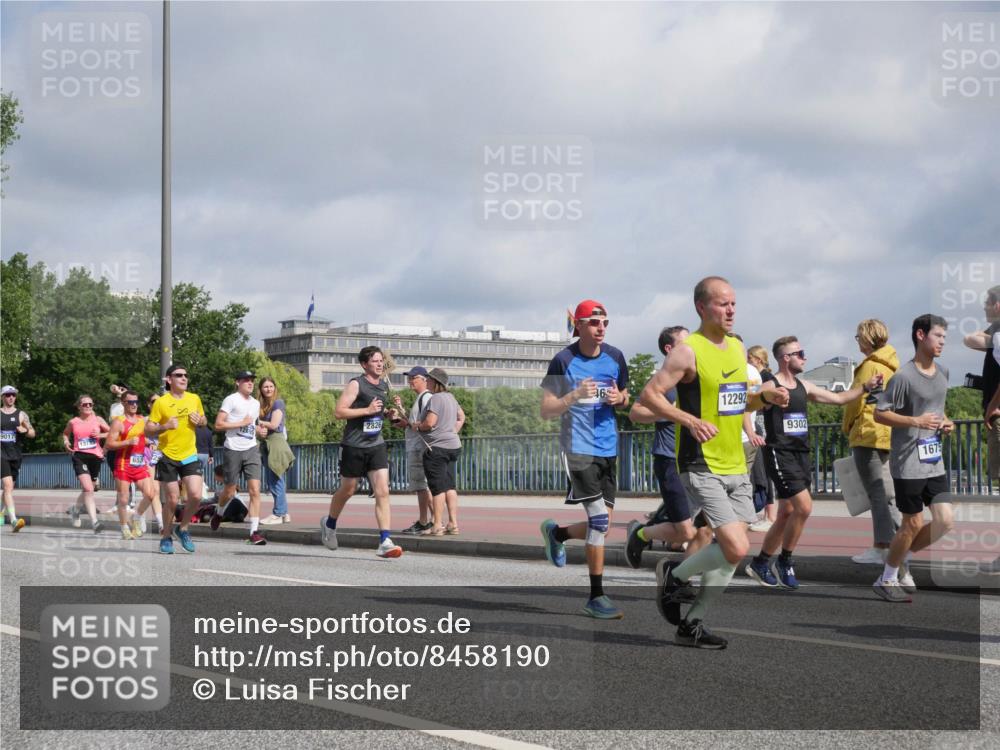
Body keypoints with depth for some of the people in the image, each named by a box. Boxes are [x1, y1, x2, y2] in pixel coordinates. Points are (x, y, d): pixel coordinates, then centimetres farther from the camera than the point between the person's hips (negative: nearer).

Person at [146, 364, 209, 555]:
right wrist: (165, 426, -23)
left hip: (190, 455, 3)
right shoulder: (161, 403, -6)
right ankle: (166, 537, 19)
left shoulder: (194, 399, 6)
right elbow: (148, 431, -5)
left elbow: (204, 420, 21)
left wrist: (200, 420, -3)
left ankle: (183, 528, 14)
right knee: (171, 500, -1)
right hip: (168, 457, -3)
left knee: (196, 495, -11)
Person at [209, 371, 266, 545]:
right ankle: (219, 513, 41)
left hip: (251, 449, 4)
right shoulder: (231, 400, -5)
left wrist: (258, 430, 9)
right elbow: (218, 425, -12)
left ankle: (254, 532, -12)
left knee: (255, 490, -10)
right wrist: (242, 423, -15)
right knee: (230, 491, 8)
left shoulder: (256, 403, 16)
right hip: (233, 450, -4)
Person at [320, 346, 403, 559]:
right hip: (354, 446, -5)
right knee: (347, 491, 11)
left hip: (376, 445, 5)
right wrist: (367, 410, -20)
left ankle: (385, 542, -15)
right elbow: (339, 412, -15)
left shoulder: (384, 385, 11)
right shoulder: (356, 384, -9)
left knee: (383, 492, -10)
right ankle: (329, 524, 40)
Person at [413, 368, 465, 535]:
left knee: (437, 487, -6)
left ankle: (437, 525, -4)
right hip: (453, 446, 9)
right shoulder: (450, 397, 15)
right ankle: (453, 524, 8)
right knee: (450, 486, 10)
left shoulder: (435, 398, -14)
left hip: (437, 448, -9)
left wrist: (417, 426, -3)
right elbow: (461, 417, 27)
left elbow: (429, 423, -21)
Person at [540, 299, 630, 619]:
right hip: (578, 447, -6)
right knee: (599, 520, -15)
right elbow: (546, 411, -8)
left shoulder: (615, 357, 7)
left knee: (601, 527, 8)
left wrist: (620, 398, -4)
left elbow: (625, 399, 20)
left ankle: (556, 532, 39)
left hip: (608, 449, 6)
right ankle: (596, 596, -6)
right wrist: (575, 395, -24)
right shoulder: (563, 361, -8)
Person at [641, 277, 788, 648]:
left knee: (729, 552, 7)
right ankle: (674, 575, 9)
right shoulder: (688, 351, -11)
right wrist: (691, 421, -24)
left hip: (736, 466, 8)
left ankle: (692, 624, 19)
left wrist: (765, 398, 6)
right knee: (737, 548, -16)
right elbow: (649, 395, -14)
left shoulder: (737, 347, 13)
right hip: (702, 467, -8)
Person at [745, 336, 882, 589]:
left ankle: (760, 564, 21)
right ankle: (784, 561, -1)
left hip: (801, 455, 8)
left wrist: (865, 387, 13)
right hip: (780, 454, -8)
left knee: (786, 515, 9)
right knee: (804, 507, -17)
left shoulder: (804, 387, 13)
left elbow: (838, 398, 21)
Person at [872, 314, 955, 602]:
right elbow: (879, 414, -13)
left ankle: (900, 558, 22)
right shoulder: (904, 376, -15)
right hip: (908, 463, -7)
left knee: (945, 521, 2)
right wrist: (916, 421, -23)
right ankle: (886, 579, 16)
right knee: (913, 524, -1)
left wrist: (945, 423, 4)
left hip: (934, 462, 7)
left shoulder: (942, 373, 9)